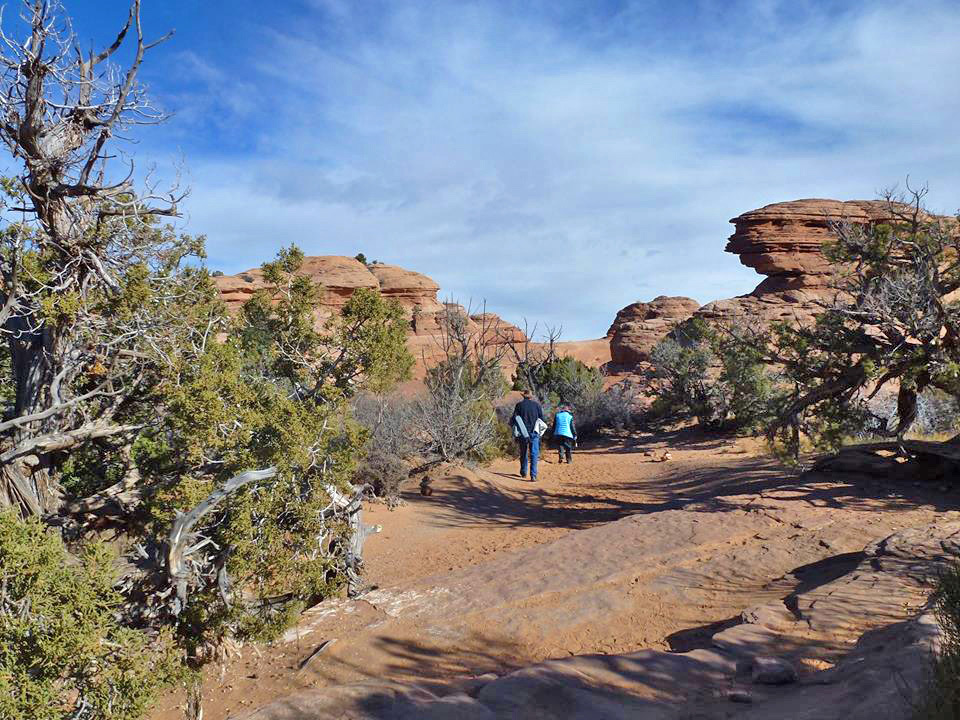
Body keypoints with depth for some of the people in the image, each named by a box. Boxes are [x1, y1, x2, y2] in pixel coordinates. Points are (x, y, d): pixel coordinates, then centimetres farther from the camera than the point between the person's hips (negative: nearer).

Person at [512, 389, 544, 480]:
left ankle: (523, 472, 29)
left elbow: (514, 419, -3)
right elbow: (542, 419, 4)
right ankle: (533, 475, -15)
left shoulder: (519, 405, 0)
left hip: (522, 432, 1)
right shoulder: (537, 404, 2)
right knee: (534, 454, -3)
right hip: (534, 432, -1)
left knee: (523, 453, 17)